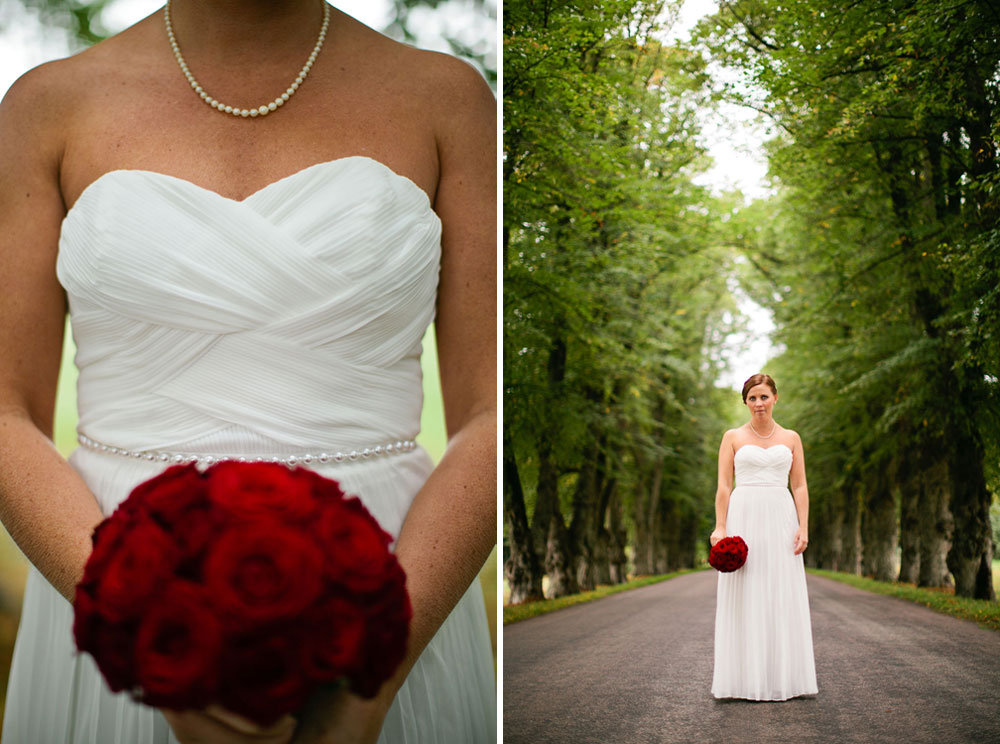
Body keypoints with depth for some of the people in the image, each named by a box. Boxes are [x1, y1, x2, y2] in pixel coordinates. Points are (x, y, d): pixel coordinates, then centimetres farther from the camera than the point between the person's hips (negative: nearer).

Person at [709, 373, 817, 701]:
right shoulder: (733, 437, 7)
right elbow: (724, 486, 3)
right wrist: (720, 527, -7)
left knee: (783, 598, 0)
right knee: (743, 599, -3)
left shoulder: (790, 438, 12)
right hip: (743, 517, -1)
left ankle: (784, 676, 7)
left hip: (780, 520, 2)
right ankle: (744, 677, 1)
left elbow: (800, 487, 10)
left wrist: (803, 527, -1)